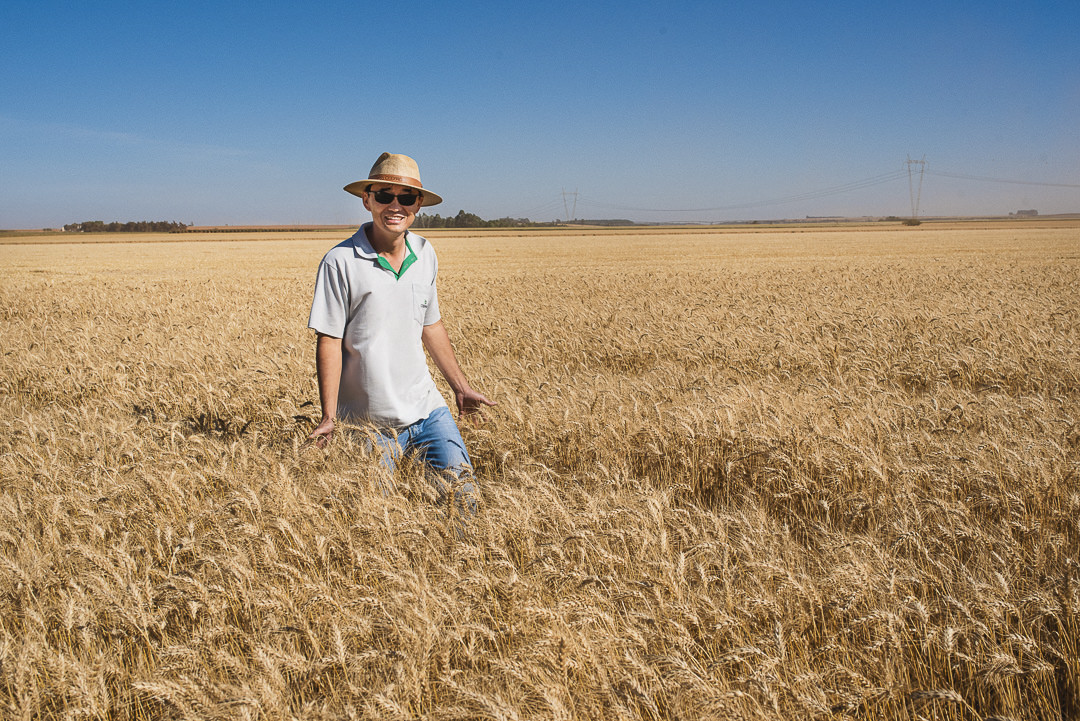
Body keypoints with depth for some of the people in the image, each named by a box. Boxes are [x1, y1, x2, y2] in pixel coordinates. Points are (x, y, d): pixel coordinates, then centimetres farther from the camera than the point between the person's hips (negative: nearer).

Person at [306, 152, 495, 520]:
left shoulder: (425, 254, 3)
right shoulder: (340, 262, -13)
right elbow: (329, 342, -11)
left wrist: (461, 387, 17)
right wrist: (329, 417, -14)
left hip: (427, 408, 4)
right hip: (371, 424, -4)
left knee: (463, 495, 6)